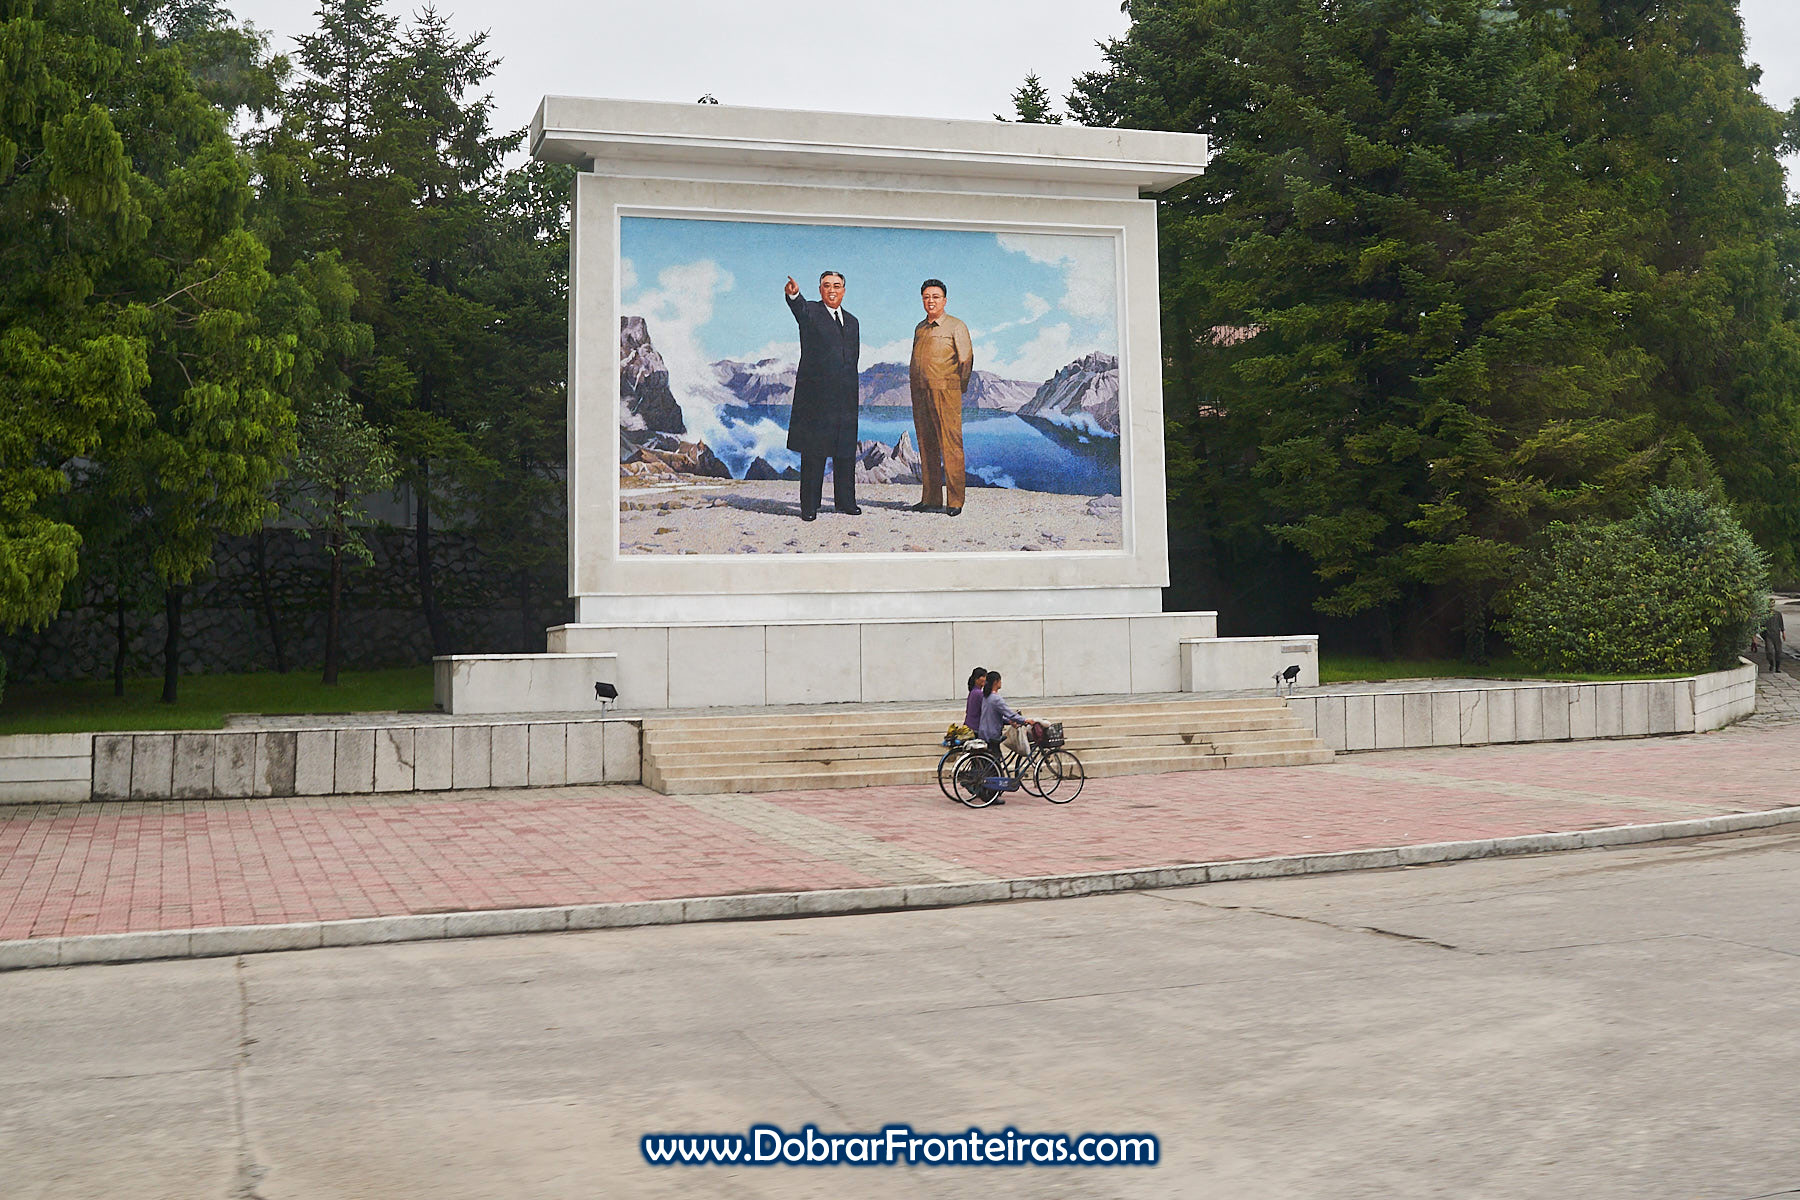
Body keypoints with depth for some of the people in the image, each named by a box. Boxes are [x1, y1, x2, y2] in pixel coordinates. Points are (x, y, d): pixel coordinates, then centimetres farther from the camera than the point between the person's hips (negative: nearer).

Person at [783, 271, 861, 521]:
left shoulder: (852, 322, 19)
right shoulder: (811, 311, 1)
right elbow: (800, 311, -23)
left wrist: (850, 391, 13)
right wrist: (793, 295, -46)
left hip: (845, 398, 5)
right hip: (816, 396, -5)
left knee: (846, 452, 8)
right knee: (813, 453, -2)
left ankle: (845, 501, 19)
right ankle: (809, 506, 3)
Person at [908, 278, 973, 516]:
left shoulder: (956, 327, 1)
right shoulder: (919, 328, 18)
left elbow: (966, 360, 1)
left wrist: (958, 388, 3)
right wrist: (916, 386, 16)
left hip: (946, 392, -6)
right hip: (920, 393, 6)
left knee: (951, 446, -8)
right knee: (927, 447, 6)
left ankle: (955, 502, -8)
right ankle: (931, 499, 10)